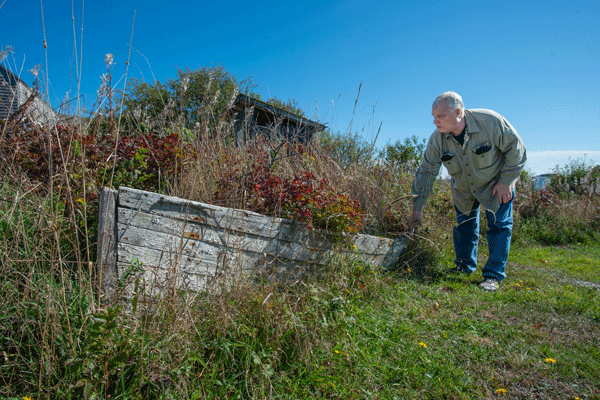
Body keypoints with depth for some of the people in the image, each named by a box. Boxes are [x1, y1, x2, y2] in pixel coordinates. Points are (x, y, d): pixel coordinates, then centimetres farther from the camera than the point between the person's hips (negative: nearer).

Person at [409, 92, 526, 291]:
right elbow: (426, 172, -15)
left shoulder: (491, 121, -30)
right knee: (464, 226, 8)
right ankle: (465, 265, 28)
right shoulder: (437, 139, -21)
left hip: (495, 185, -2)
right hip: (463, 191, 3)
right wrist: (417, 208, -15)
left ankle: (493, 275, 7)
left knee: (499, 227, -4)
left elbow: (515, 148, -16)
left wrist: (506, 181, -17)